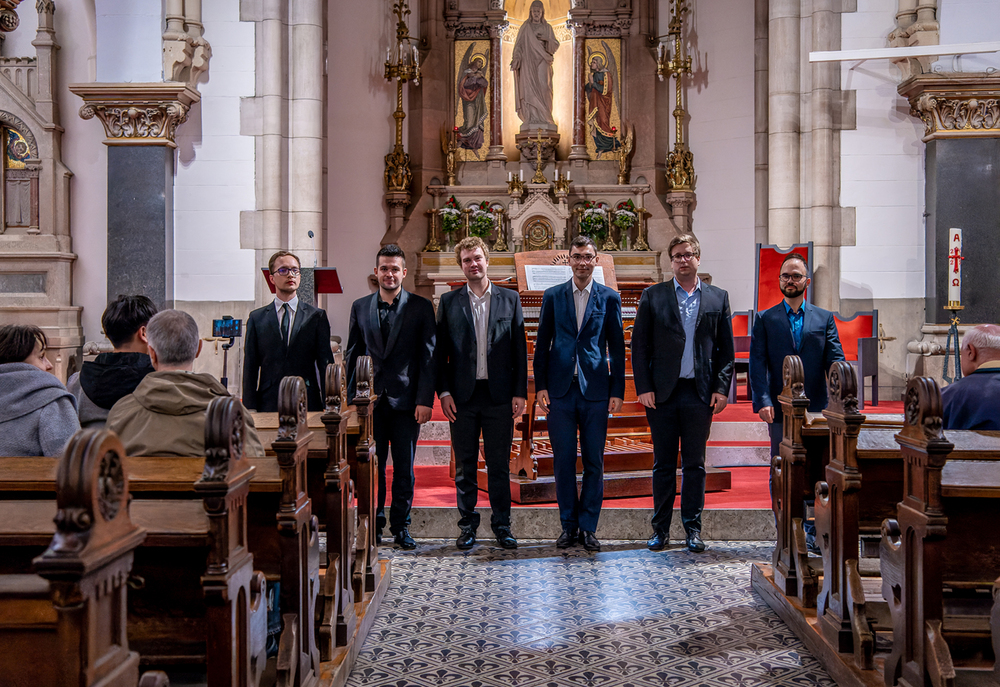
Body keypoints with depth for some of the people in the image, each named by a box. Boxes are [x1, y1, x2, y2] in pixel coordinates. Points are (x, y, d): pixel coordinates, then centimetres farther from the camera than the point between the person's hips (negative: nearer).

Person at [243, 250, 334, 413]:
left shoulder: (317, 316, 9)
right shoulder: (257, 318, 10)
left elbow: (325, 364, 6)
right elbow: (250, 369, 8)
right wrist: (250, 412, 0)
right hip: (268, 405, 0)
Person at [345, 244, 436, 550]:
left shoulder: (421, 307, 2)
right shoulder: (360, 307, 10)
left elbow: (428, 356, -1)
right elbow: (353, 355, 12)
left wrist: (425, 399, -9)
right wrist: (350, 399, 5)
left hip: (406, 401, -2)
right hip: (370, 400, 2)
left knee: (404, 468, 4)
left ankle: (401, 526, 16)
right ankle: (373, 524, 17)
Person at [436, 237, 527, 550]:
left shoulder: (510, 299, 7)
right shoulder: (449, 301, 6)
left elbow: (519, 348, 5)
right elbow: (440, 351, 5)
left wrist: (520, 392, -1)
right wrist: (443, 391, -4)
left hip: (499, 395, 0)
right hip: (463, 395, 0)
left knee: (499, 465, 5)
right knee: (465, 465, 6)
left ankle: (502, 525, 15)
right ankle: (467, 525, 17)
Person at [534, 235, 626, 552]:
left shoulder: (609, 298, 5)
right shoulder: (552, 296, 7)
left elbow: (617, 348, 6)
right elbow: (542, 345, 8)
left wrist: (617, 391, 0)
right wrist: (540, 386, 0)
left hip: (595, 390, 0)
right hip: (560, 389, 1)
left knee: (594, 462, 3)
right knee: (563, 461, 5)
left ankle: (588, 527, 13)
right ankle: (568, 525, 16)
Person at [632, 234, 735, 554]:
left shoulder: (718, 298, 9)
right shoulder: (653, 296, 5)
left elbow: (726, 349, 8)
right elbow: (639, 345, 3)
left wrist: (721, 389, -1)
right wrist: (643, 387, -5)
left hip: (700, 394, 1)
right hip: (663, 393, 0)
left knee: (695, 464, 6)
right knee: (663, 464, 5)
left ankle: (693, 528, 15)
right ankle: (661, 529, 13)